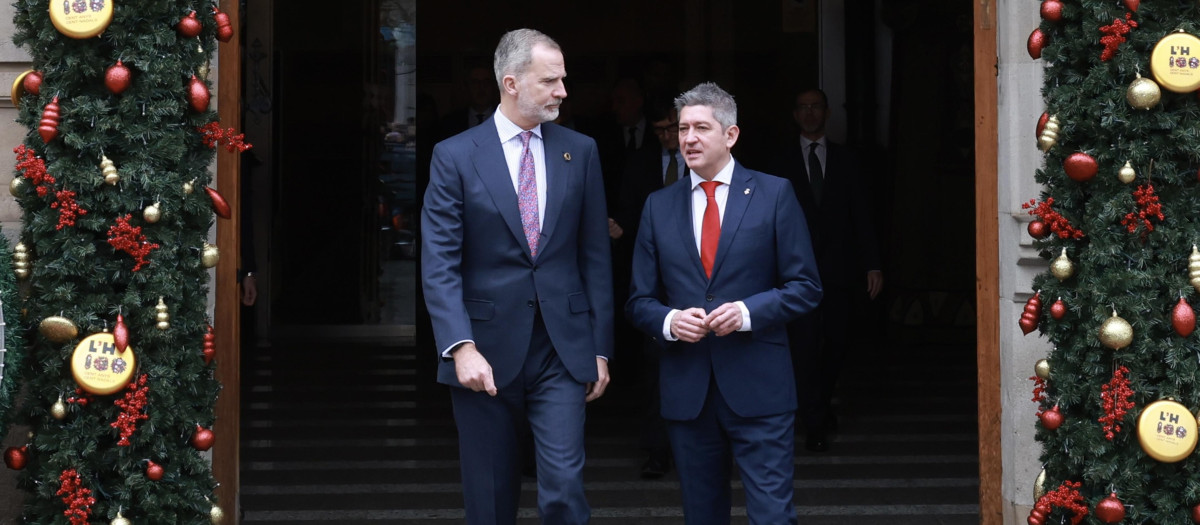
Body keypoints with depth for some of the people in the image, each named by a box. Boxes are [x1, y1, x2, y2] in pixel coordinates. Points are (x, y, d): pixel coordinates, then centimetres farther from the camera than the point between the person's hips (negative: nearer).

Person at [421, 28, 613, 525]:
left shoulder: (580, 151, 7)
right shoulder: (455, 156, -2)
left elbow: (595, 255, 9)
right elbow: (439, 264, -7)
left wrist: (600, 349, 6)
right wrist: (461, 347, -18)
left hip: (561, 352, 1)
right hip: (487, 352, -1)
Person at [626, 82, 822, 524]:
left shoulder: (774, 194, 1)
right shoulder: (659, 206, 10)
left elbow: (805, 287, -1)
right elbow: (639, 301, 11)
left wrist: (748, 312, -16)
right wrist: (669, 321, -11)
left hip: (757, 387, -3)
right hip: (686, 389, 3)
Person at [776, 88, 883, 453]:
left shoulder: (844, 160, 9)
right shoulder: (783, 163, 6)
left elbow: (861, 214, 6)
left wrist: (872, 265, -1)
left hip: (839, 268, 2)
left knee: (837, 342, 7)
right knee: (806, 346, -7)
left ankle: (822, 404, 31)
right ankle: (815, 425, -4)